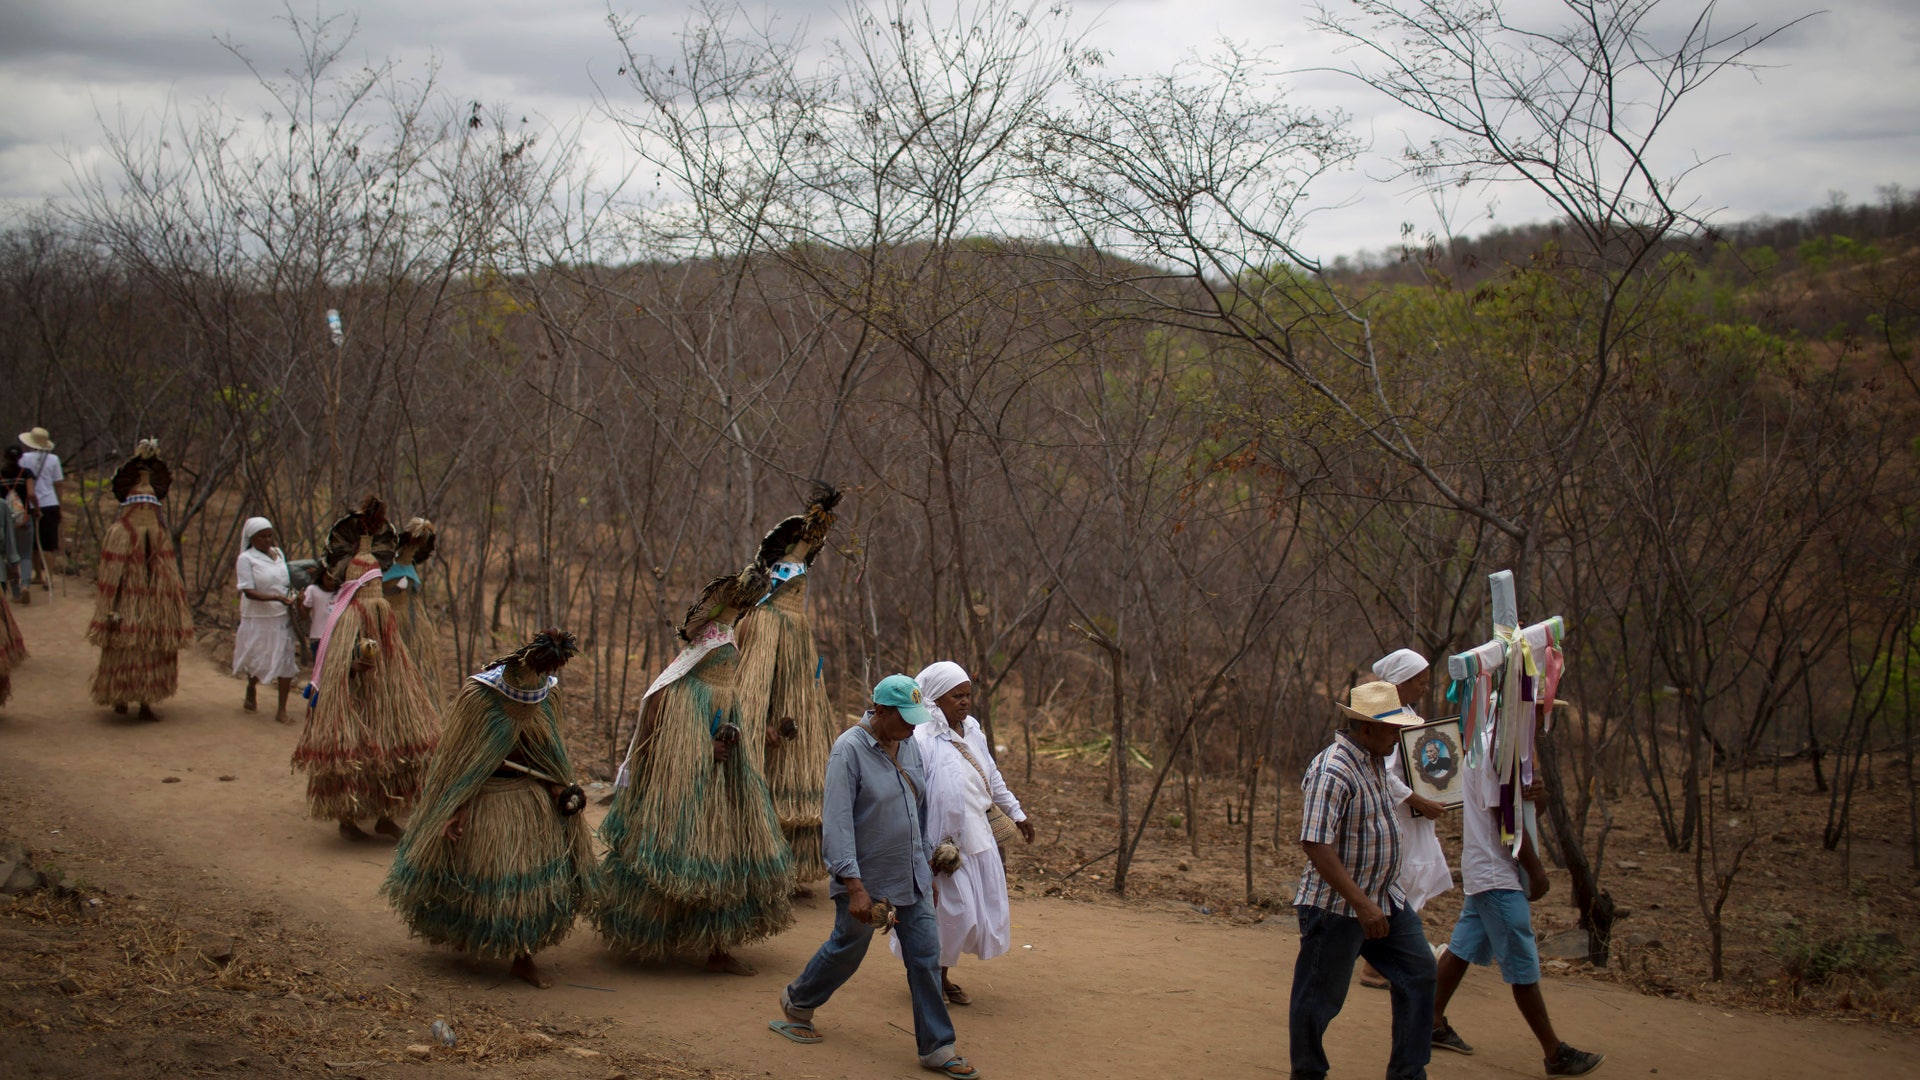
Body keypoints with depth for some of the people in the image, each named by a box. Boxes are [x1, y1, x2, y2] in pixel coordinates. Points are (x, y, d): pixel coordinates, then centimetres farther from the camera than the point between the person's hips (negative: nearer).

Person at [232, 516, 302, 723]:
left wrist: (292, 598, 8)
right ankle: (251, 690, 42)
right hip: (257, 618, -4)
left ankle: (282, 710, 5)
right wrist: (276, 598, -28)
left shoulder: (278, 554, 7)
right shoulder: (246, 559, -10)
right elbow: (249, 591, -18)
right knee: (257, 661, 10)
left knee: (286, 661, -2)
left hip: (282, 616, 4)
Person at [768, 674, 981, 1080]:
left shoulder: (910, 746, 4)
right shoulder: (849, 750, -18)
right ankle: (796, 1004, 39)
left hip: (912, 880, 6)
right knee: (846, 950, 13)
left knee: (926, 957, 3)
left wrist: (928, 871, 16)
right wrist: (854, 886, -26)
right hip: (867, 879, -6)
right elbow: (836, 820, -22)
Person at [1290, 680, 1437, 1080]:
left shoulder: (1373, 761, 7)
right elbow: (1315, 845, -29)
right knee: (1319, 997, 3)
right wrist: (1362, 904, -29)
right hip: (1337, 907, -9)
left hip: (1387, 899, 9)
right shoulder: (1332, 772, -24)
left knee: (1418, 970, 8)